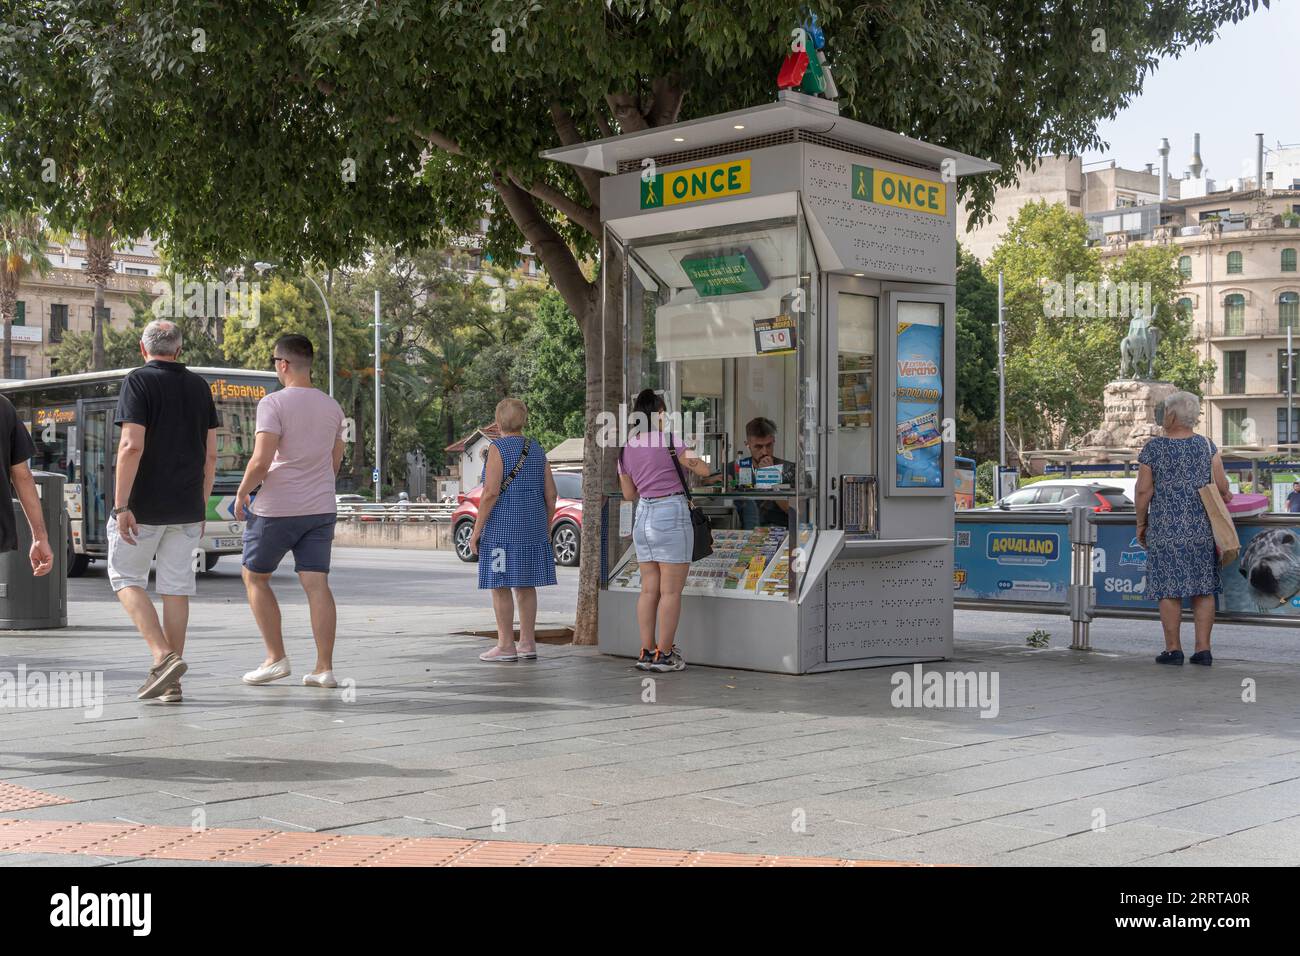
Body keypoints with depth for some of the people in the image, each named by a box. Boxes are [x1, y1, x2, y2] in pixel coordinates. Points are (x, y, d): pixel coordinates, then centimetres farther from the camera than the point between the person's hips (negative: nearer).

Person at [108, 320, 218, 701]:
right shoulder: (199, 387, 9)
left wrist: (121, 505, -16)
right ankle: (170, 683, 8)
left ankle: (163, 656, -9)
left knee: (126, 576, 9)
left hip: (144, 506, -5)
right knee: (176, 586, 7)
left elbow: (132, 446, -17)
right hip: (186, 508, 5)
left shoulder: (138, 382, -7)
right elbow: (210, 454, 9)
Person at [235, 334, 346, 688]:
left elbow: (261, 462, -18)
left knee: (255, 577, 13)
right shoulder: (332, 407, 9)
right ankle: (324, 668, -2)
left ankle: (276, 658, 10)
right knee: (317, 584, 1)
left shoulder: (274, 403, -11)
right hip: (321, 509, 5)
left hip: (277, 509, -5)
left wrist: (242, 492, -2)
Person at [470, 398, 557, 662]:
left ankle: (506, 646, -1)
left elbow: (491, 493, -17)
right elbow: (550, 494, 7)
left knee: (500, 585, -1)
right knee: (525, 585, 12)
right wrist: (546, 529, 18)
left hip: (502, 527, -6)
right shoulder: (537, 450, 9)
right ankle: (528, 644, 13)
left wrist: (476, 530, -12)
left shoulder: (497, 448, -10)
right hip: (533, 527, 6)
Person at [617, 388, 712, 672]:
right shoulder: (669, 442, -10)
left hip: (642, 516, 7)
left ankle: (646, 652, 12)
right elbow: (704, 470, -7)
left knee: (649, 589, 11)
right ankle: (664, 654, 2)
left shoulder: (626, 449, 9)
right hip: (671, 513, -6)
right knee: (671, 591, -1)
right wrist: (690, 456, 13)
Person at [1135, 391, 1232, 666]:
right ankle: (1203, 649, 7)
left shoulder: (1153, 448, -5)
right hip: (1202, 529, 3)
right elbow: (1221, 487, 1)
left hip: (1165, 530, -2)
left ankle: (1173, 649, 5)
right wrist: (1226, 497, 24)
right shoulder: (1207, 446, 2)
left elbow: (1143, 491, -6)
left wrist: (1141, 523, 6)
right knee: (1203, 589, 7)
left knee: (1169, 590, 2)